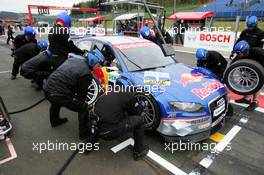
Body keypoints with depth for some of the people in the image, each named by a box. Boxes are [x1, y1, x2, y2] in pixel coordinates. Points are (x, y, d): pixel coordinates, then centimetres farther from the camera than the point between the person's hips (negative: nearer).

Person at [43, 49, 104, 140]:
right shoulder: (87, 73, -12)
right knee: (84, 108, 7)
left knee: (56, 101, 40)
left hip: (47, 89, 9)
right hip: (59, 95, -9)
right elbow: (82, 93, -5)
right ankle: (83, 133, 18)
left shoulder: (73, 58, 11)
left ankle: (54, 121, 64)